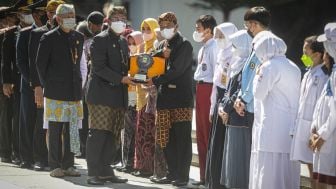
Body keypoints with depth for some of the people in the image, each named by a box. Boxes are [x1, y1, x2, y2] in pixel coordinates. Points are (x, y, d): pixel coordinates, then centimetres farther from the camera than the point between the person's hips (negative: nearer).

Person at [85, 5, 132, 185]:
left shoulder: (123, 42, 19)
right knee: (98, 135, -8)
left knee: (113, 137, 7)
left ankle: (106, 170, 13)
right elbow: (99, 68, -14)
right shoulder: (100, 40, -6)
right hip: (101, 94, -8)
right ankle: (93, 173, -6)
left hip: (118, 96, 8)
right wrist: (121, 79, -19)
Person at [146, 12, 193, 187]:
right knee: (167, 138, 6)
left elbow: (177, 70, -13)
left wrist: (155, 81, -12)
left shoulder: (184, 45, -3)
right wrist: (161, 54, -8)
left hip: (182, 98, -6)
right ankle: (172, 172, 14)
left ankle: (183, 175, -6)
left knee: (182, 138, -6)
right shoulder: (162, 45, 18)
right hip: (165, 97, 6)